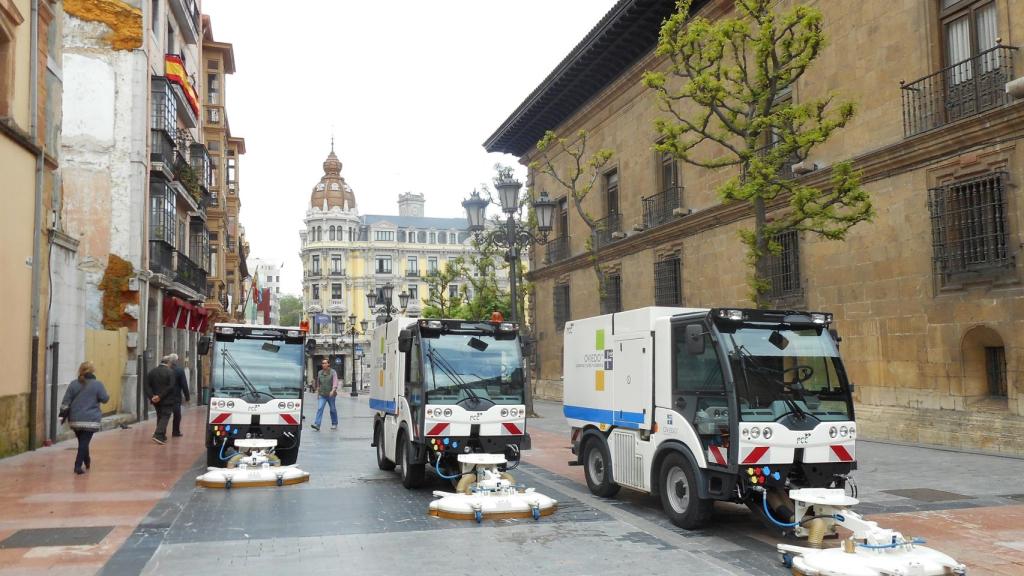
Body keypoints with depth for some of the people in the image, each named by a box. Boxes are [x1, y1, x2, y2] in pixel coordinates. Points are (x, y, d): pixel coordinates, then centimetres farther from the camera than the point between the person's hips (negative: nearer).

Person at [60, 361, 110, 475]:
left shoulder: (73, 384, 3)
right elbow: (105, 399, -4)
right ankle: (78, 466, -11)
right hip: (90, 420, -4)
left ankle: (87, 462, 34)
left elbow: (66, 401, 2)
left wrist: (63, 413, 9)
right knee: (84, 442, -2)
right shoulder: (97, 384, -7)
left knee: (82, 441, 18)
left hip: (75, 419, 4)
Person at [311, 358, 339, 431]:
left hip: (331, 395, -2)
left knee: (333, 409, 9)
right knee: (319, 408, -13)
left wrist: (333, 391, -30)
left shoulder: (333, 372, -6)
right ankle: (317, 425, -21)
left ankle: (334, 424, 25)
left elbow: (335, 383, -16)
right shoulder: (319, 373, 6)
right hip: (322, 395, 2)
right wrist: (318, 389, 21)